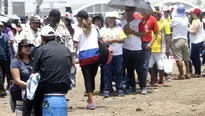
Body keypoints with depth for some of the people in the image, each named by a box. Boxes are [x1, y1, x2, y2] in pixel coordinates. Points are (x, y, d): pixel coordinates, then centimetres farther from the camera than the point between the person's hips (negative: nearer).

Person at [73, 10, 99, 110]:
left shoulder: (78, 29, 0)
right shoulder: (94, 27, 15)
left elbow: (76, 44, -6)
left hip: (84, 55, -4)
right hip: (95, 54, 4)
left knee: (87, 78, -1)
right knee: (92, 77, 16)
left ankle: (91, 102, -5)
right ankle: (90, 98, 29)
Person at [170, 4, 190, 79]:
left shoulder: (175, 19, -14)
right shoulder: (186, 19, 2)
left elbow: (170, 26, -3)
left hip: (177, 40, -6)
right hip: (185, 40, 6)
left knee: (178, 59, -5)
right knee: (186, 58, 13)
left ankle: (181, 74, -7)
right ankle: (187, 73, 18)